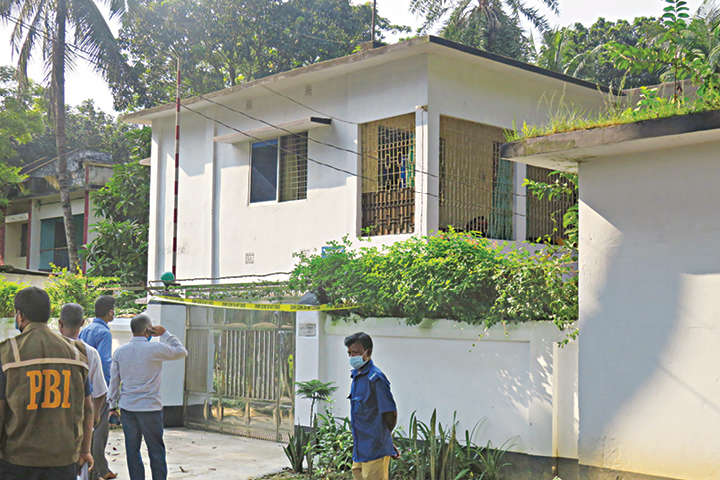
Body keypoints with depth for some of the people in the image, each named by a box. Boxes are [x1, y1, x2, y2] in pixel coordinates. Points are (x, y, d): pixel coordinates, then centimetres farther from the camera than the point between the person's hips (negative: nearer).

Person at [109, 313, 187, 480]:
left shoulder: (119, 352, 4)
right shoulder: (155, 349, -11)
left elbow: (114, 380, 9)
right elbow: (181, 352, 2)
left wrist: (113, 404, 18)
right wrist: (164, 334, 5)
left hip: (126, 408, 4)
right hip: (150, 408, -4)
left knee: (132, 450, 9)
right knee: (156, 450, 6)